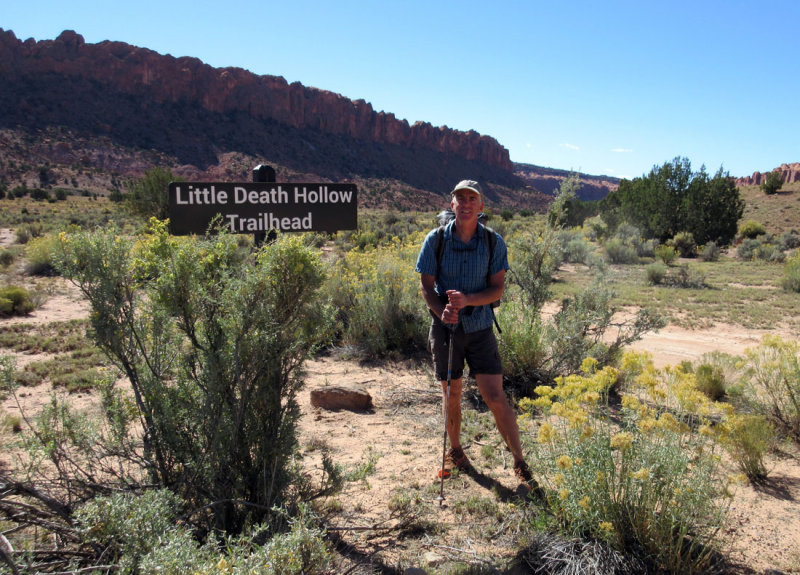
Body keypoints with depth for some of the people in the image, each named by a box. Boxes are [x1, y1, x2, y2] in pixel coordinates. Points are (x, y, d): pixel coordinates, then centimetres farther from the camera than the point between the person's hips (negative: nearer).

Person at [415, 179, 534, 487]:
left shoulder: (494, 242, -5)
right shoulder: (436, 240, -6)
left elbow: (497, 288, -6)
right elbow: (426, 286, -3)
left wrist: (467, 300, -23)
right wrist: (442, 311, -22)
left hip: (480, 327, 0)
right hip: (445, 329, 1)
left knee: (496, 397, -3)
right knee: (452, 395, 12)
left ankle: (520, 462, 12)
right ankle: (455, 451, 35)